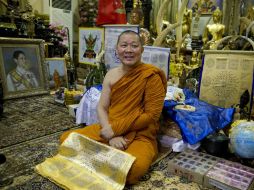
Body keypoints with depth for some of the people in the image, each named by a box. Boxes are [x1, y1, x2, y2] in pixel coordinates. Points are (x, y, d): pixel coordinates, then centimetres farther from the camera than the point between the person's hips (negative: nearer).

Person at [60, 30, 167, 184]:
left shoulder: (151, 76, -12)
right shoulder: (111, 75, 4)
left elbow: (151, 115, -16)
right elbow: (101, 108, 1)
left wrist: (115, 128, -19)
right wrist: (111, 135, -17)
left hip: (140, 136, -4)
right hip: (110, 131, 5)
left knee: (134, 168, -35)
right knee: (67, 139, -6)